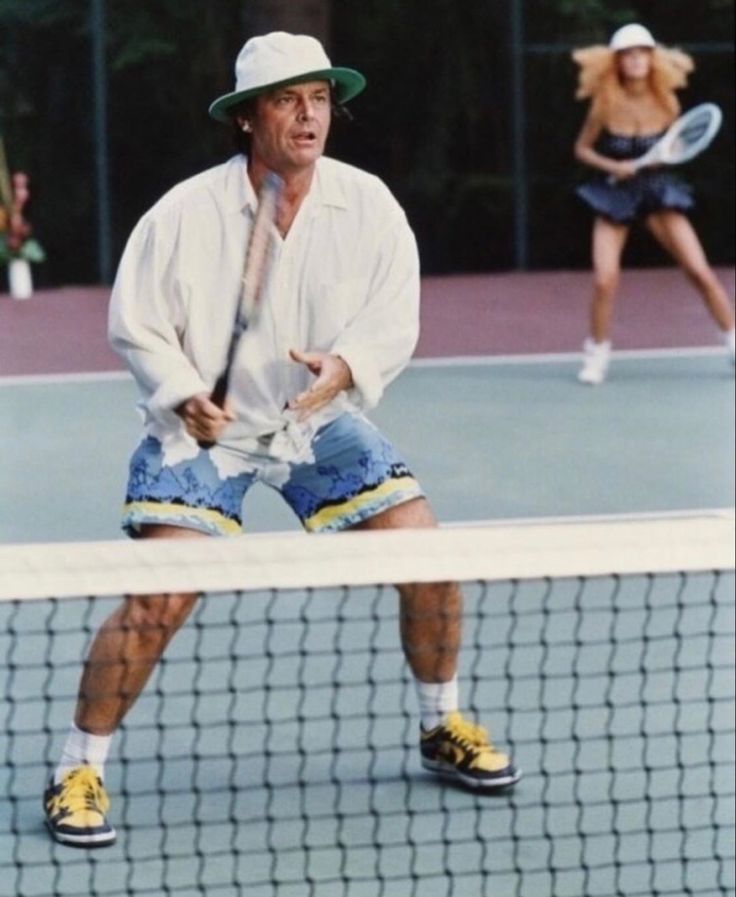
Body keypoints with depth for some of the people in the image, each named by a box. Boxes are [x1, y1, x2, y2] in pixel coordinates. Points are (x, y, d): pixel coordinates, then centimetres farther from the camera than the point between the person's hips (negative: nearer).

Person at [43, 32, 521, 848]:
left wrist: (346, 367, -30)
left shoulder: (368, 206, -8)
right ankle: (79, 770, -2)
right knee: (158, 598, -18)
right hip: (205, 427, -3)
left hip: (320, 421, 4)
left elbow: (393, 321, -9)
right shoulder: (186, 215, -15)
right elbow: (135, 325, -7)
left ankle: (441, 726, 20)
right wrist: (183, 395, -24)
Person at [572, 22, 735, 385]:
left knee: (701, 272, -7)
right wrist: (615, 166, -17)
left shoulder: (665, 103, -9)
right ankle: (597, 354, 8)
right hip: (615, 194, -1)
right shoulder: (605, 104, -12)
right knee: (605, 280, -14)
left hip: (658, 191, 1)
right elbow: (582, 149, 0)